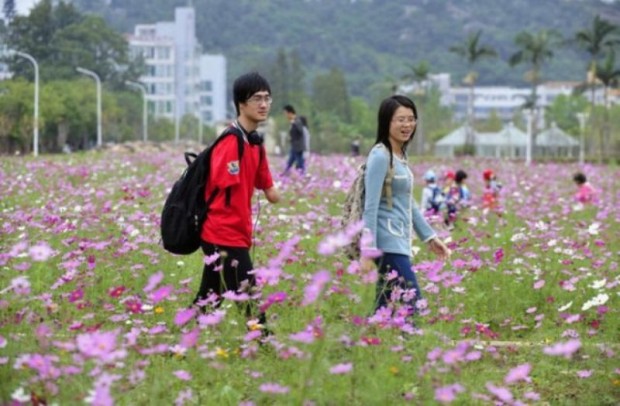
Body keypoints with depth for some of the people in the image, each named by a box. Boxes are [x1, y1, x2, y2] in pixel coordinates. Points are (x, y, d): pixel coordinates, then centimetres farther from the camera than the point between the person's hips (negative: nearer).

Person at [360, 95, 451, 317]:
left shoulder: (401, 156, 14)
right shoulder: (380, 156, -12)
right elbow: (371, 207, -15)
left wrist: (430, 237, 23)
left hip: (399, 243, 9)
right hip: (388, 244, -9)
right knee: (413, 305, -14)